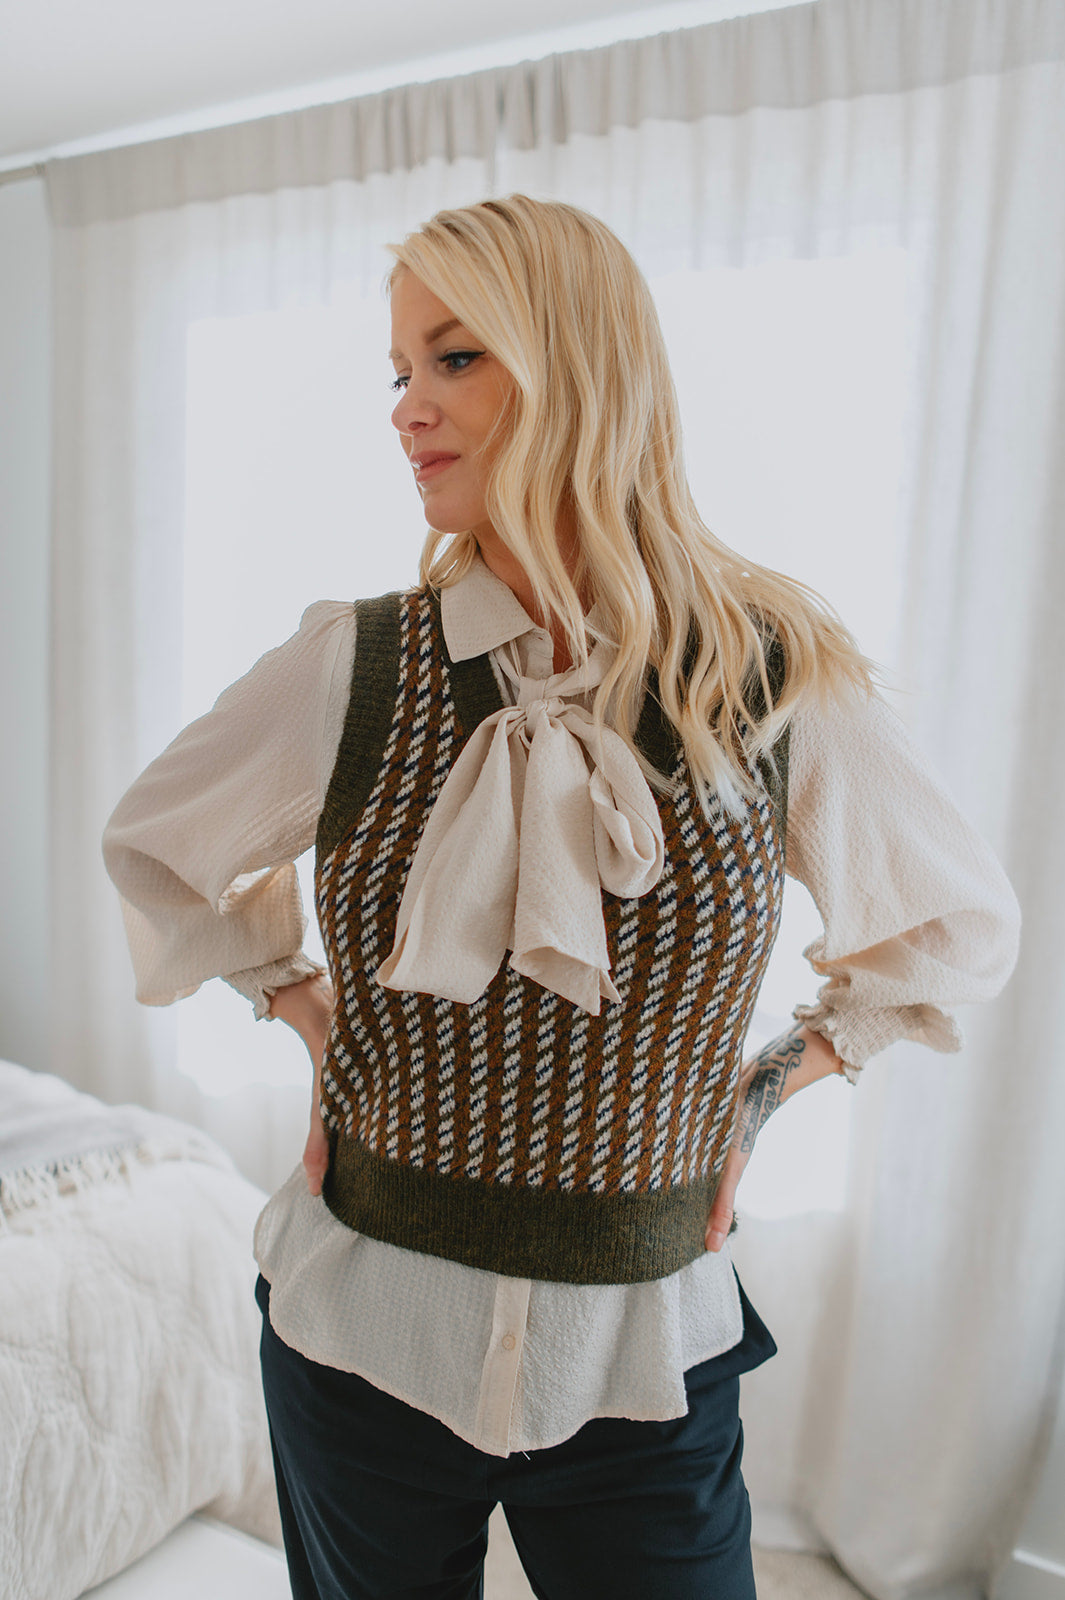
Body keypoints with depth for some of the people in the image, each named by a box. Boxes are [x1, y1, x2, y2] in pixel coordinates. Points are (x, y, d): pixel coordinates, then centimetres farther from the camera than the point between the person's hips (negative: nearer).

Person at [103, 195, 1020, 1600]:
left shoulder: (776, 681, -12)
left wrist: (767, 1086, -2)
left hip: (645, 1361, -1)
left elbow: (962, 927, 5)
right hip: (361, 1337, 2)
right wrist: (304, 1006, 0)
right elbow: (149, 848, 9)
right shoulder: (351, 668, -11)